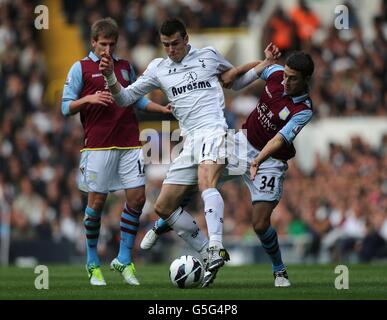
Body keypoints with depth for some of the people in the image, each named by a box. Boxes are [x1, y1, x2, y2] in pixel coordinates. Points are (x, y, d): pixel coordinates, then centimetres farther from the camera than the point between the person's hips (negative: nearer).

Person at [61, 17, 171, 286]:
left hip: (129, 145, 4)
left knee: (137, 198, -3)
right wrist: (89, 99, -16)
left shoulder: (126, 67, 17)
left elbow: (138, 100, 25)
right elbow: (66, 107, 1)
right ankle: (93, 263, 12)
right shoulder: (81, 68, 4)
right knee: (96, 202, -2)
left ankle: (124, 260, 7)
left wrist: (163, 109, 10)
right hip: (98, 146, -4)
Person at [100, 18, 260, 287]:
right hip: (190, 141, 6)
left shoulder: (209, 56, 10)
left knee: (206, 182, -35)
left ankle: (216, 248, -48)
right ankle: (211, 256, 7)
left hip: (212, 131, -6)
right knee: (164, 207, 3)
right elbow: (125, 98, 15)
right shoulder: (158, 68, 16)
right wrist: (110, 76, -2)